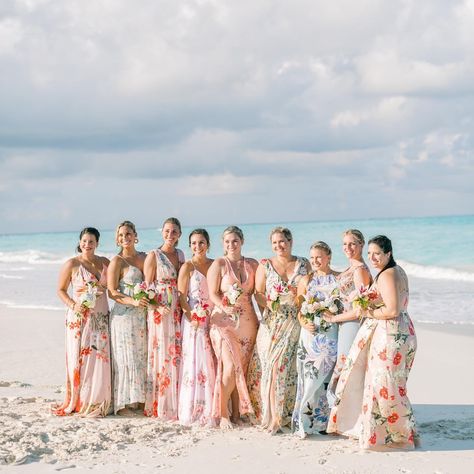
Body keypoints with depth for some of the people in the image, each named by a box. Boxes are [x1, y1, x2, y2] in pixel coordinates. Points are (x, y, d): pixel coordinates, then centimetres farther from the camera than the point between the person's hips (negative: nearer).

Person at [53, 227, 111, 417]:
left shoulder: (104, 262, 9)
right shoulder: (72, 264, -3)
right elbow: (61, 290, 1)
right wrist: (73, 305, -15)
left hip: (101, 318, 4)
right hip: (79, 318, -4)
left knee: (100, 358, 2)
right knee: (78, 358, -4)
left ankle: (96, 402, 11)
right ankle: (72, 402, 3)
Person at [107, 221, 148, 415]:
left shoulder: (144, 258, 12)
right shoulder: (117, 261, -4)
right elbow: (112, 292, -10)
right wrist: (133, 302, -23)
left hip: (142, 315, 6)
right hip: (123, 315, -6)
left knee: (142, 357, 8)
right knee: (126, 358, -4)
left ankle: (139, 400, 16)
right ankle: (122, 404, 0)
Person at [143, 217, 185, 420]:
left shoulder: (180, 255, 12)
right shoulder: (154, 255, -4)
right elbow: (147, 286, -7)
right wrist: (154, 303, -23)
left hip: (178, 310, 6)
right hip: (159, 310, -5)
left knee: (176, 354, 7)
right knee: (161, 355, -4)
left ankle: (175, 403, 15)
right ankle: (159, 405, 3)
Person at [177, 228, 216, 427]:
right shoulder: (188, 267, -2)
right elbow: (181, 297, -7)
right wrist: (192, 317, -19)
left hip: (213, 320, 4)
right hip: (194, 320, -4)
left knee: (212, 364, 6)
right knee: (196, 364, -5)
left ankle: (211, 410, 15)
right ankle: (194, 411, 1)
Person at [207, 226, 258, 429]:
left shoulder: (252, 265, 11)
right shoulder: (219, 264, 0)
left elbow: (259, 291, 13)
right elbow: (212, 293, -5)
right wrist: (225, 308, -20)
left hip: (247, 321, 4)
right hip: (224, 321, -4)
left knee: (242, 369, 4)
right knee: (231, 368, -13)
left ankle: (237, 414, 13)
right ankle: (222, 413, 2)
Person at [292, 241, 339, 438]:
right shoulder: (306, 280, 10)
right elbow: (299, 309, 9)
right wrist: (305, 323, -9)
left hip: (331, 334, -1)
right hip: (310, 333, 1)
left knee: (325, 377, -3)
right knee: (309, 377, -3)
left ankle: (324, 421, 6)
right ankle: (306, 422, 3)